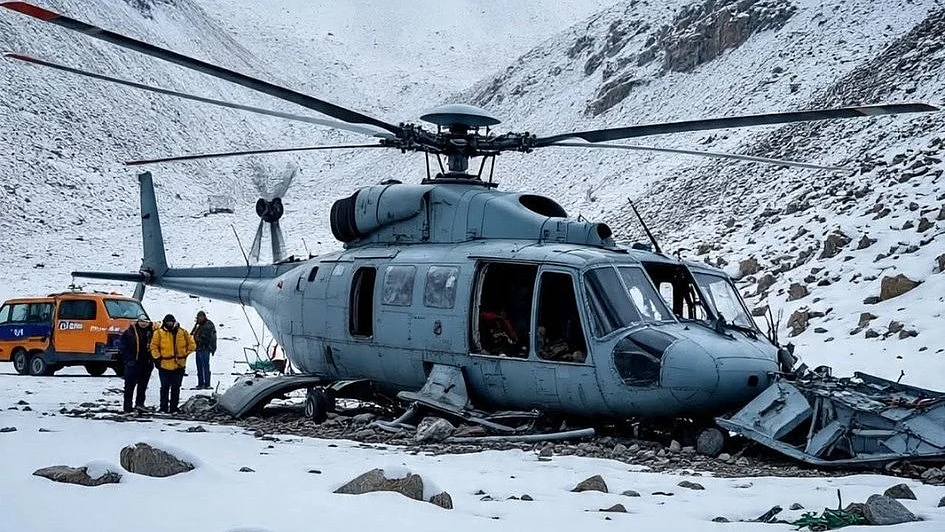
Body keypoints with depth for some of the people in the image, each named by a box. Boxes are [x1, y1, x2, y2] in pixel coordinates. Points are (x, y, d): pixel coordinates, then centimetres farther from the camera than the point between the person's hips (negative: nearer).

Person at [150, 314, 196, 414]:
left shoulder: (182, 332, 2)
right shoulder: (159, 333, -4)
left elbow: (192, 345, 10)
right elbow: (154, 347, 0)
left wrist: (185, 354, 3)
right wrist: (157, 358, -5)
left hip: (179, 365, 2)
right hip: (164, 365, -2)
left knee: (176, 388, 8)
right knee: (165, 387, 4)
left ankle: (173, 408, 15)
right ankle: (163, 407, 12)